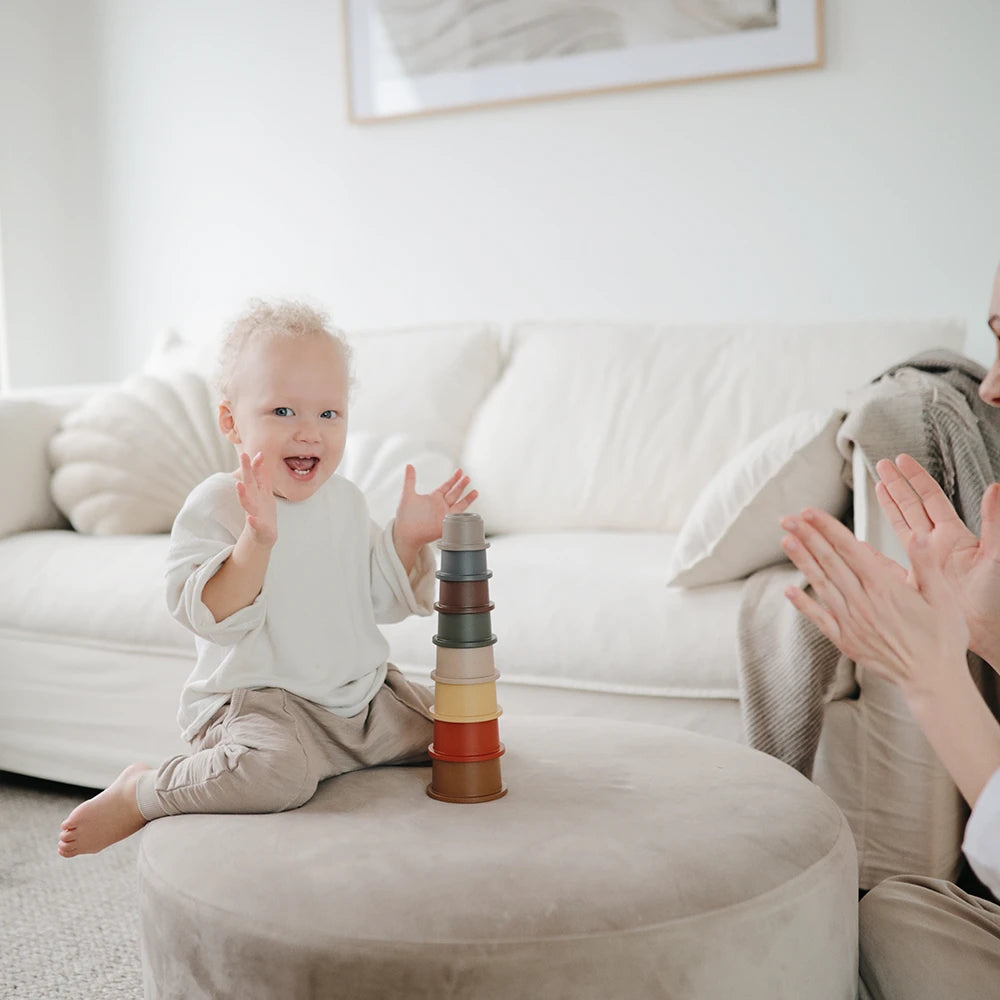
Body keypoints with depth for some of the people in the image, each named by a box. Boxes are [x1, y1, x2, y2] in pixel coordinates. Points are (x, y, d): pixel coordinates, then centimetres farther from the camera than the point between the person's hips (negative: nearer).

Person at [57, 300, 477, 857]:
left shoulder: (347, 501, 8)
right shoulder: (217, 504, -12)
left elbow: (381, 602, 14)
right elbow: (210, 617, -23)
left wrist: (406, 539, -2)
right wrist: (258, 538, -35)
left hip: (362, 692, 8)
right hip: (258, 697, -7)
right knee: (275, 769, -37)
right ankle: (139, 794, -7)